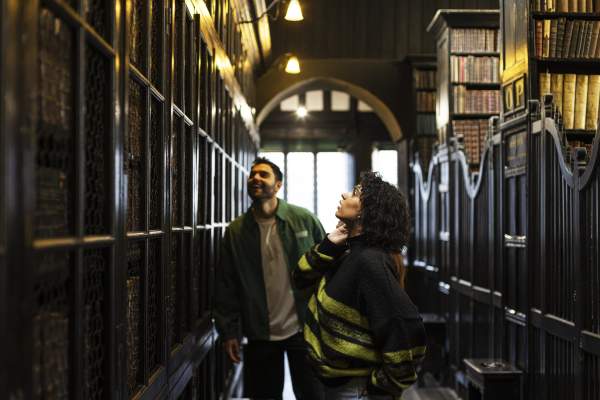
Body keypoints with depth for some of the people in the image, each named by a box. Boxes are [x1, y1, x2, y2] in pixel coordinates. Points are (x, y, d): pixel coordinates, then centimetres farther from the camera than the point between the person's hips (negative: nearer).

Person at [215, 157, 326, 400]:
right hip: (260, 334, 1)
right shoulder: (235, 231, 1)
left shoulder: (304, 220, -4)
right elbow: (226, 286, 2)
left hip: (303, 328, -1)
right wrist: (229, 332, -2)